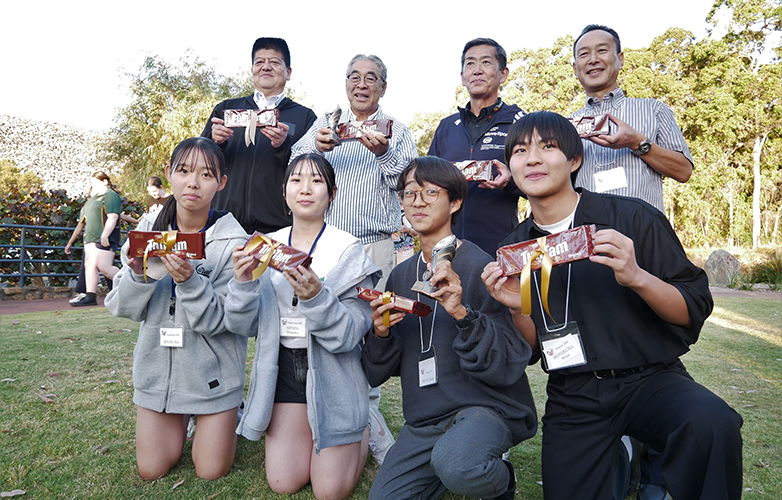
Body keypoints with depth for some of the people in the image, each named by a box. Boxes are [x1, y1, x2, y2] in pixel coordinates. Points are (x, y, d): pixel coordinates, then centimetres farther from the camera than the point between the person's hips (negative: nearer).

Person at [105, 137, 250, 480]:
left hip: (211, 371, -3)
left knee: (211, 471, 8)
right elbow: (122, 308, -5)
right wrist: (139, 275, -25)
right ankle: (181, 418, 40)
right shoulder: (148, 229, -5)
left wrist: (189, 281, -35)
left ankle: (225, 417, 36)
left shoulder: (232, 241, -16)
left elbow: (217, 321, -19)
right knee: (152, 471, 13)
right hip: (157, 365, 3)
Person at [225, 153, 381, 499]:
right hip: (283, 368, 3)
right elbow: (243, 325, -2)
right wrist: (243, 283, -20)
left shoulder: (347, 250, -11)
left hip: (333, 373, -3)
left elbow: (350, 334, -16)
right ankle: (310, 434, 34)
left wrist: (316, 298, -33)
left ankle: (360, 431, 30)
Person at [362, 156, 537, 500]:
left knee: (455, 462, -35)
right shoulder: (401, 275, 6)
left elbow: (509, 366, -17)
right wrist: (380, 334, -12)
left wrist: (462, 313, -30)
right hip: (423, 420, 6)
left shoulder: (480, 266, -12)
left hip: (486, 407, -6)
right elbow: (378, 372, 9)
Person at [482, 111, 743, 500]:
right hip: (572, 399, 3)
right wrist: (518, 309, -12)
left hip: (650, 378, -2)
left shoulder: (634, 218, -6)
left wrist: (637, 277, -24)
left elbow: (696, 311, -6)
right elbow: (531, 350, 9)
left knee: (712, 423, -32)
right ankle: (619, 460, 21)